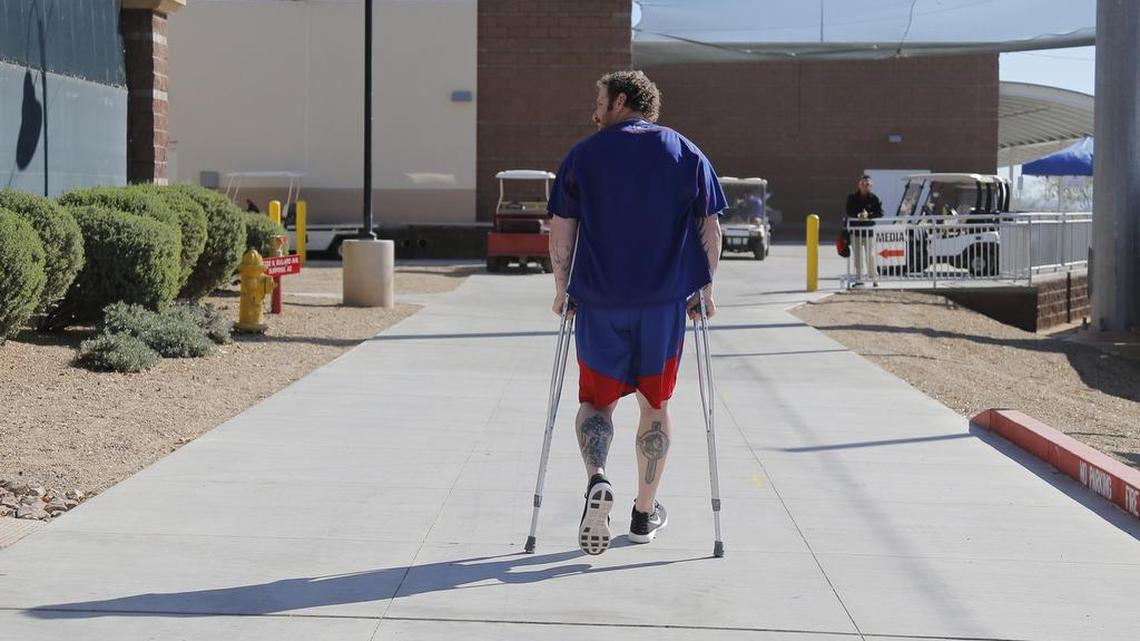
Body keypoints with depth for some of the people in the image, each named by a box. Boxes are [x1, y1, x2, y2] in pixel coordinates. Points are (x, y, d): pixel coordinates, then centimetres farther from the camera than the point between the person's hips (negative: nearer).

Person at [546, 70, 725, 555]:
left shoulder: (583, 156, 2)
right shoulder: (688, 155, 5)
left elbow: (560, 233, 0)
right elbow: (710, 230, 4)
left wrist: (562, 289, 10)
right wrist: (705, 288, 12)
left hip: (599, 302, -1)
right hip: (665, 302, 1)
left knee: (596, 401, 12)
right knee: (655, 405, 13)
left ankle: (596, 479, -16)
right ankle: (645, 515, 20)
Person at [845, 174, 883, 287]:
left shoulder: (874, 198, 1)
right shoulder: (852, 198, 5)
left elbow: (880, 213, -3)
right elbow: (849, 212, -2)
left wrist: (868, 215, -19)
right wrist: (858, 215, -21)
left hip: (869, 230, -1)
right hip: (855, 230, 1)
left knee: (870, 255, 0)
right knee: (858, 256, 3)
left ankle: (874, 278, 11)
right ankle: (859, 279, 7)